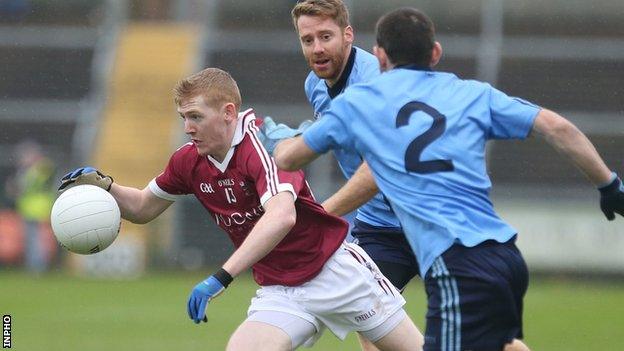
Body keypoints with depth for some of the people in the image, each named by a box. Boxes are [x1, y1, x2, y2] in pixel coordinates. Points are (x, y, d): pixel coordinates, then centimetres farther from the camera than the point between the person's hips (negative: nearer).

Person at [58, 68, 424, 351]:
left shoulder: (261, 142, -24)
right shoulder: (189, 162, -1)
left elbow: (281, 216, -41)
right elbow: (144, 207, 17)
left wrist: (221, 278, -46)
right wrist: (102, 184, -4)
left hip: (336, 269, -5)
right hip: (279, 290, 5)